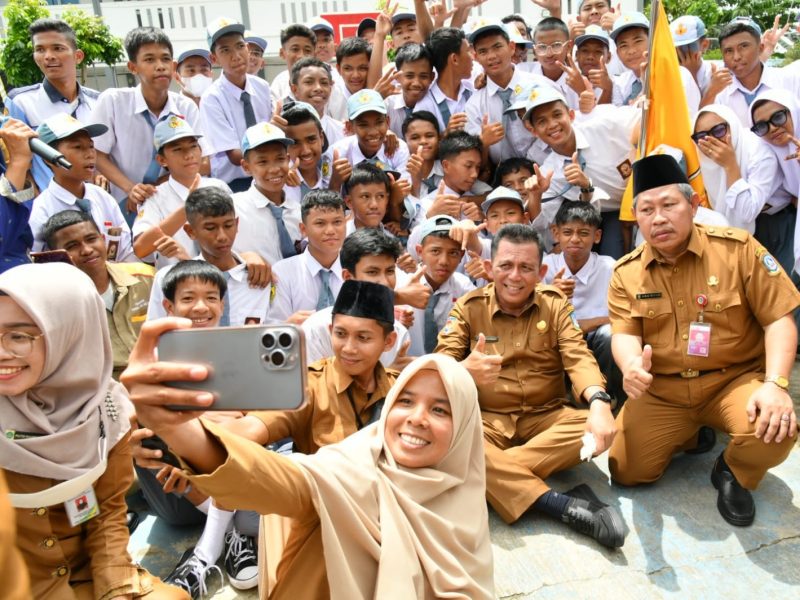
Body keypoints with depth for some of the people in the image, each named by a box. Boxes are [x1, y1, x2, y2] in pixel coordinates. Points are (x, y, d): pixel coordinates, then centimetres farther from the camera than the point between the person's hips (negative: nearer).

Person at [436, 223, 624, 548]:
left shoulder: (555, 303, 4)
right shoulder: (468, 307, 0)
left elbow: (578, 358, -10)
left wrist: (599, 402, -32)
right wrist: (464, 370, -36)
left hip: (546, 417, 2)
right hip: (488, 420, -1)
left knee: (598, 429, -27)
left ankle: (494, 476, -26)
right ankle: (564, 505, -34)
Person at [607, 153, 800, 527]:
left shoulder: (738, 248, -8)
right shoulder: (626, 272, -2)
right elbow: (623, 334, -9)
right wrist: (631, 366, -35)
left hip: (735, 380, -2)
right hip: (661, 390, 2)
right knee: (626, 472, -6)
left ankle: (733, 473, 5)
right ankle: (686, 435, 26)